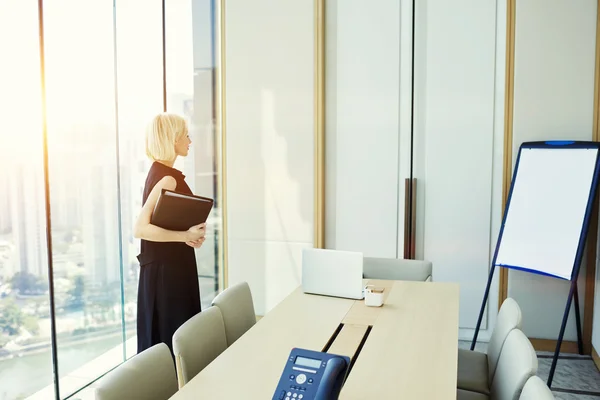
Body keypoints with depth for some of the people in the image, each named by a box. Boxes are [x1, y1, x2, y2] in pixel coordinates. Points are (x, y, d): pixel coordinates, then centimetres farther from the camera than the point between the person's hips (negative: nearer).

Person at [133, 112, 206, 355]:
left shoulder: (159, 172, 10)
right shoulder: (167, 178, -20)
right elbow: (140, 229, -27)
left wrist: (191, 233, 1)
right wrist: (186, 236, -26)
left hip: (169, 265, 10)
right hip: (167, 268, -10)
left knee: (164, 338, 17)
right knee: (172, 339, -2)